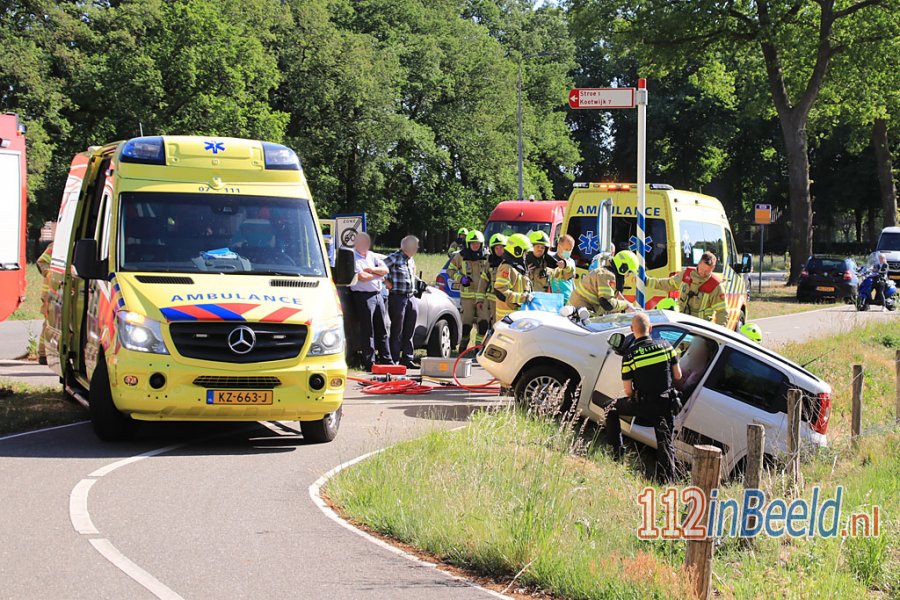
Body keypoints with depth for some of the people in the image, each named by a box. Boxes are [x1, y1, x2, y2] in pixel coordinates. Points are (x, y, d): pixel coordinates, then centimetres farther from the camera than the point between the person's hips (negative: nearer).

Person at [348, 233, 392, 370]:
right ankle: (369, 363, -2)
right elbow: (362, 276, -18)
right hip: (363, 296, -7)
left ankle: (386, 360, 15)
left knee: (382, 331, 10)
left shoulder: (371, 256, 17)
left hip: (377, 295, 7)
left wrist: (372, 270, -9)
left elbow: (385, 269, 8)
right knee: (367, 332, -5)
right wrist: (378, 275, -1)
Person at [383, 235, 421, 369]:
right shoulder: (394, 258, -8)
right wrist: (386, 281, -12)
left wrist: (418, 282, 18)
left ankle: (407, 359, 17)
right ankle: (395, 361, 1)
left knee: (409, 332, 10)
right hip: (397, 297, -8)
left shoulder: (411, 260, 17)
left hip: (411, 297, 8)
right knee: (397, 332, -3)